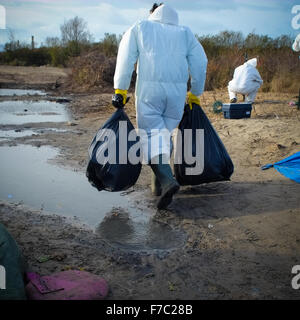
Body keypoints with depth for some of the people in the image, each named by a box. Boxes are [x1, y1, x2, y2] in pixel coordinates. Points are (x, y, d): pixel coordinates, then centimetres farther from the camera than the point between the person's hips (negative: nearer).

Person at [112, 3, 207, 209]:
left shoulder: (140, 28, 13)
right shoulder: (185, 33, 17)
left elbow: (126, 59, 2)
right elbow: (200, 64, 11)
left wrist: (120, 90, 3)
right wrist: (195, 94, 19)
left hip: (149, 91, -2)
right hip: (177, 92, 3)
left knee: (152, 135, -4)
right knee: (165, 134, 13)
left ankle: (167, 180, -24)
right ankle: (158, 183, 16)